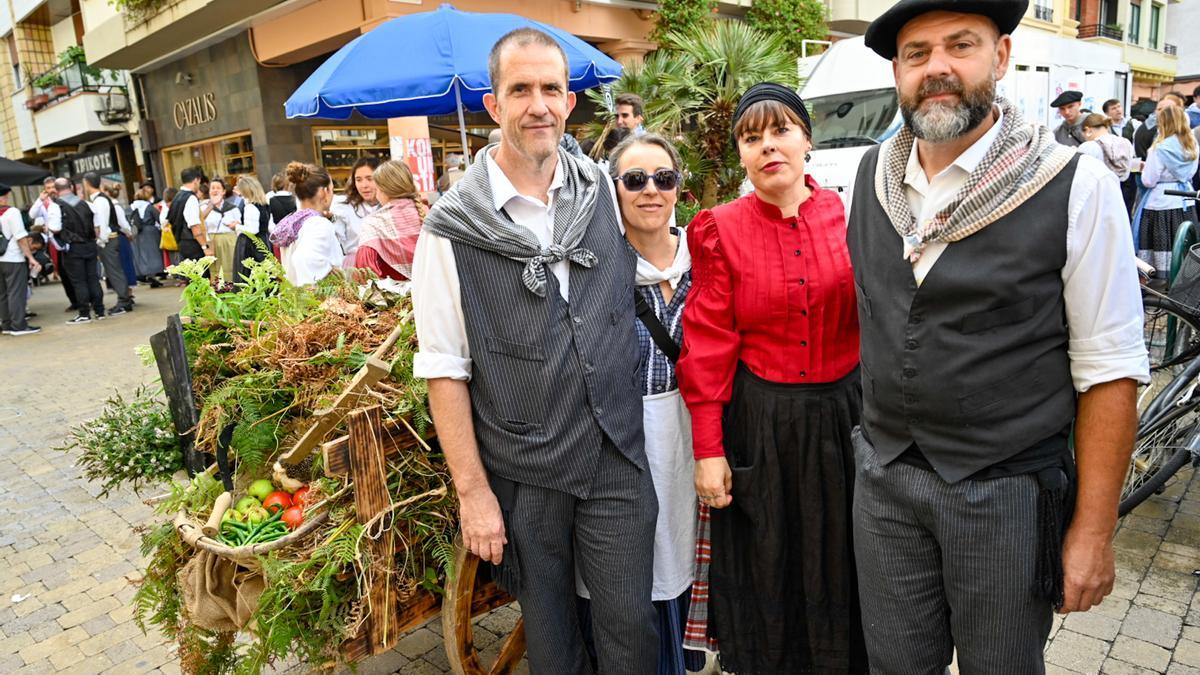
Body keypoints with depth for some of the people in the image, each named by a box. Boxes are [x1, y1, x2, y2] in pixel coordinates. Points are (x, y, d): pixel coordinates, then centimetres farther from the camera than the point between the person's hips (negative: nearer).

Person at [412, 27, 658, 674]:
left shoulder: (604, 191, 1)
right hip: (522, 475, -2)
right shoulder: (453, 227, -9)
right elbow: (445, 370, -8)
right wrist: (472, 490, -8)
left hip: (618, 458, 2)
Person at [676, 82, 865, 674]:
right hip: (758, 424, -1)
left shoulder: (849, 217, 0)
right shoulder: (722, 231, -4)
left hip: (844, 415, 2)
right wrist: (707, 449, -8)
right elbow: (708, 346, -6)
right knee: (766, 573, 14)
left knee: (840, 567, 17)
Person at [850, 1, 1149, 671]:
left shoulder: (1076, 186, -12)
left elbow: (1109, 371, -10)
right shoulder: (871, 175, 1)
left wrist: (1094, 530, -9)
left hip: (1008, 491, -3)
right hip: (884, 478, 4)